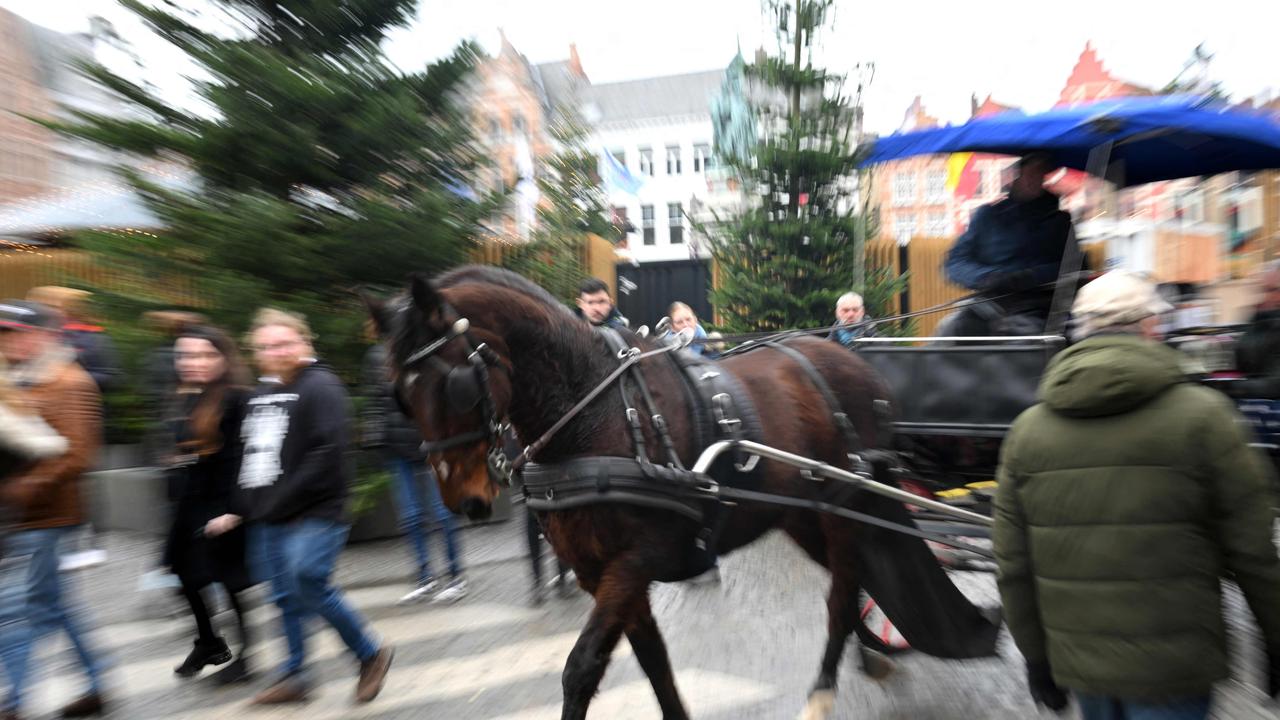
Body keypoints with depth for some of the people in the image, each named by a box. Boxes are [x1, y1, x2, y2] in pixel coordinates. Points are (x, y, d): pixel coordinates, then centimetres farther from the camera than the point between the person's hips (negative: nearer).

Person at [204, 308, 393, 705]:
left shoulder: (321, 387, -12)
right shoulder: (259, 396, 16)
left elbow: (327, 456, -20)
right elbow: (249, 457, 21)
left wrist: (281, 501, -18)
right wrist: (241, 509, 15)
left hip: (314, 515, -8)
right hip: (267, 520, 8)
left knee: (308, 584, -11)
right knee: (287, 597, 13)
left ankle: (372, 654, 10)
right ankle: (294, 677, 28)